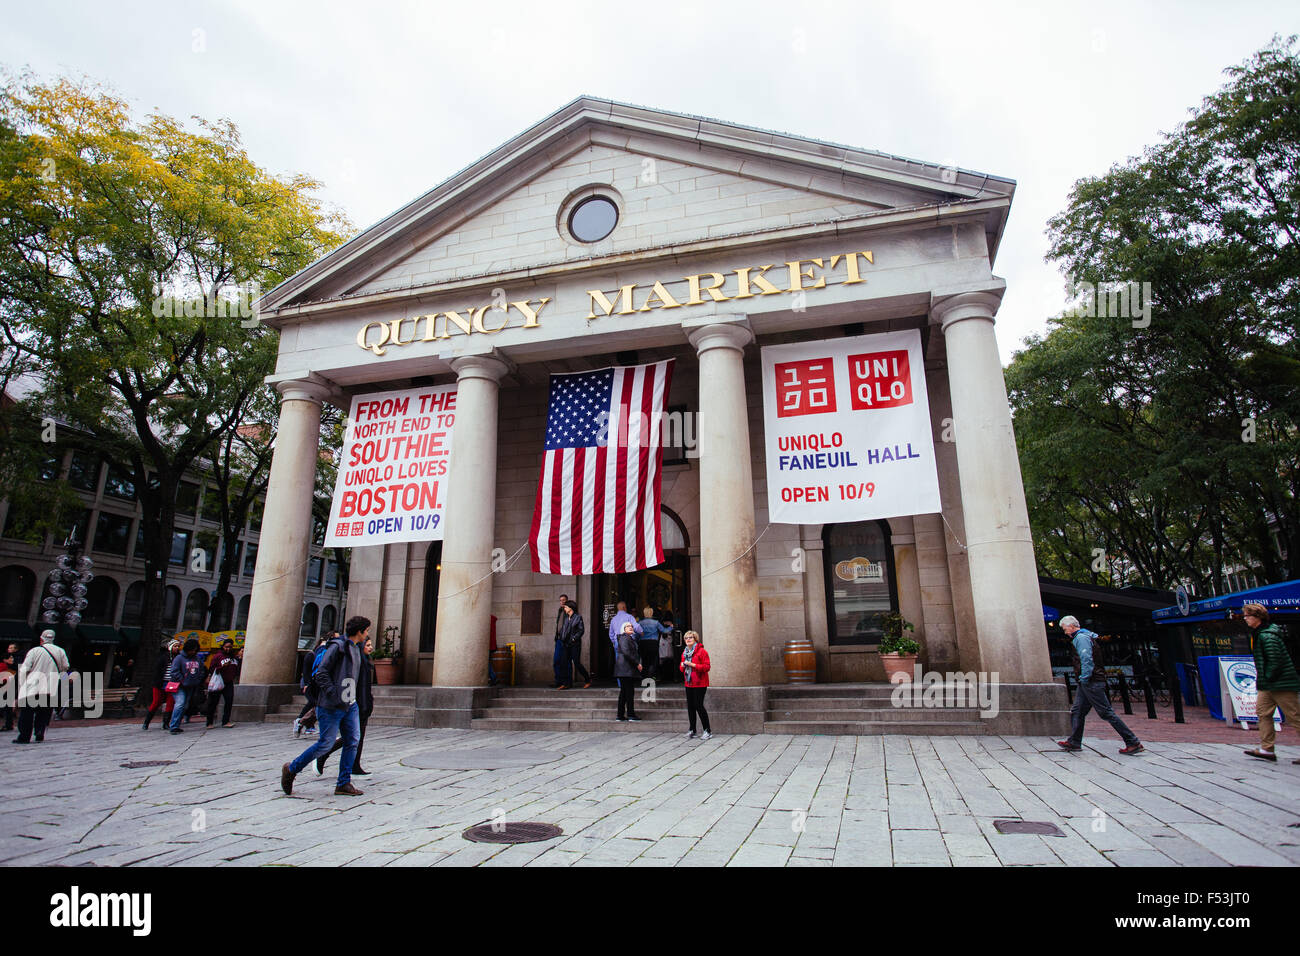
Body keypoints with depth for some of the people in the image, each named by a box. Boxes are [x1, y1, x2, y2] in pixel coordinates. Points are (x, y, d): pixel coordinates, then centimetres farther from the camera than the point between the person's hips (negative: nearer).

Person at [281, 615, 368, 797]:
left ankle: (344, 784, 10)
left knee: (352, 742, 3)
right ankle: (291, 769, 21)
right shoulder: (338, 646, -12)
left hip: (350, 706, 8)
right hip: (332, 707, -8)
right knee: (325, 744, -1)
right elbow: (321, 673, -16)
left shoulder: (356, 648, 14)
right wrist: (334, 695, -20)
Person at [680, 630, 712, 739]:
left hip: (699, 684, -7)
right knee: (690, 707, 8)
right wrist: (682, 665, 1)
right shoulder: (684, 653, 14)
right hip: (689, 684, 7)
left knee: (698, 706, -9)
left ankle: (708, 731, 2)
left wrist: (693, 664, -20)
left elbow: (707, 666, -16)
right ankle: (692, 731, 18)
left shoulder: (701, 651, -9)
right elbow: (682, 669, 25)